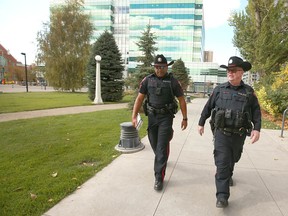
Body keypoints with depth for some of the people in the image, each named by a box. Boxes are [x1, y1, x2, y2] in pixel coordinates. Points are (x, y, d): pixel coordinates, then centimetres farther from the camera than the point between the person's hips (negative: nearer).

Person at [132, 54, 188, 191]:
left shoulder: (172, 81, -5)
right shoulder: (148, 80, 1)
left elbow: (181, 100, 1)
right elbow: (139, 98, 1)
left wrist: (185, 118, 1)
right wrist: (134, 116, -5)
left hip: (166, 117, -3)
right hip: (152, 117, 3)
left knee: (162, 147, -6)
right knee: (154, 144, 17)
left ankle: (159, 178, 1)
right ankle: (162, 159, 48)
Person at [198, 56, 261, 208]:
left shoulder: (249, 92, 1)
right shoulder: (219, 90, -1)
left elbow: (256, 111, 5)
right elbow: (208, 107, 6)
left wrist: (257, 128, -7)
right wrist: (201, 123, 9)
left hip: (239, 135, 2)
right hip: (222, 133, -2)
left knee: (233, 160, 20)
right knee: (222, 163, -7)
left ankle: (228, 176, 50)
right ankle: (222, 196, -2)